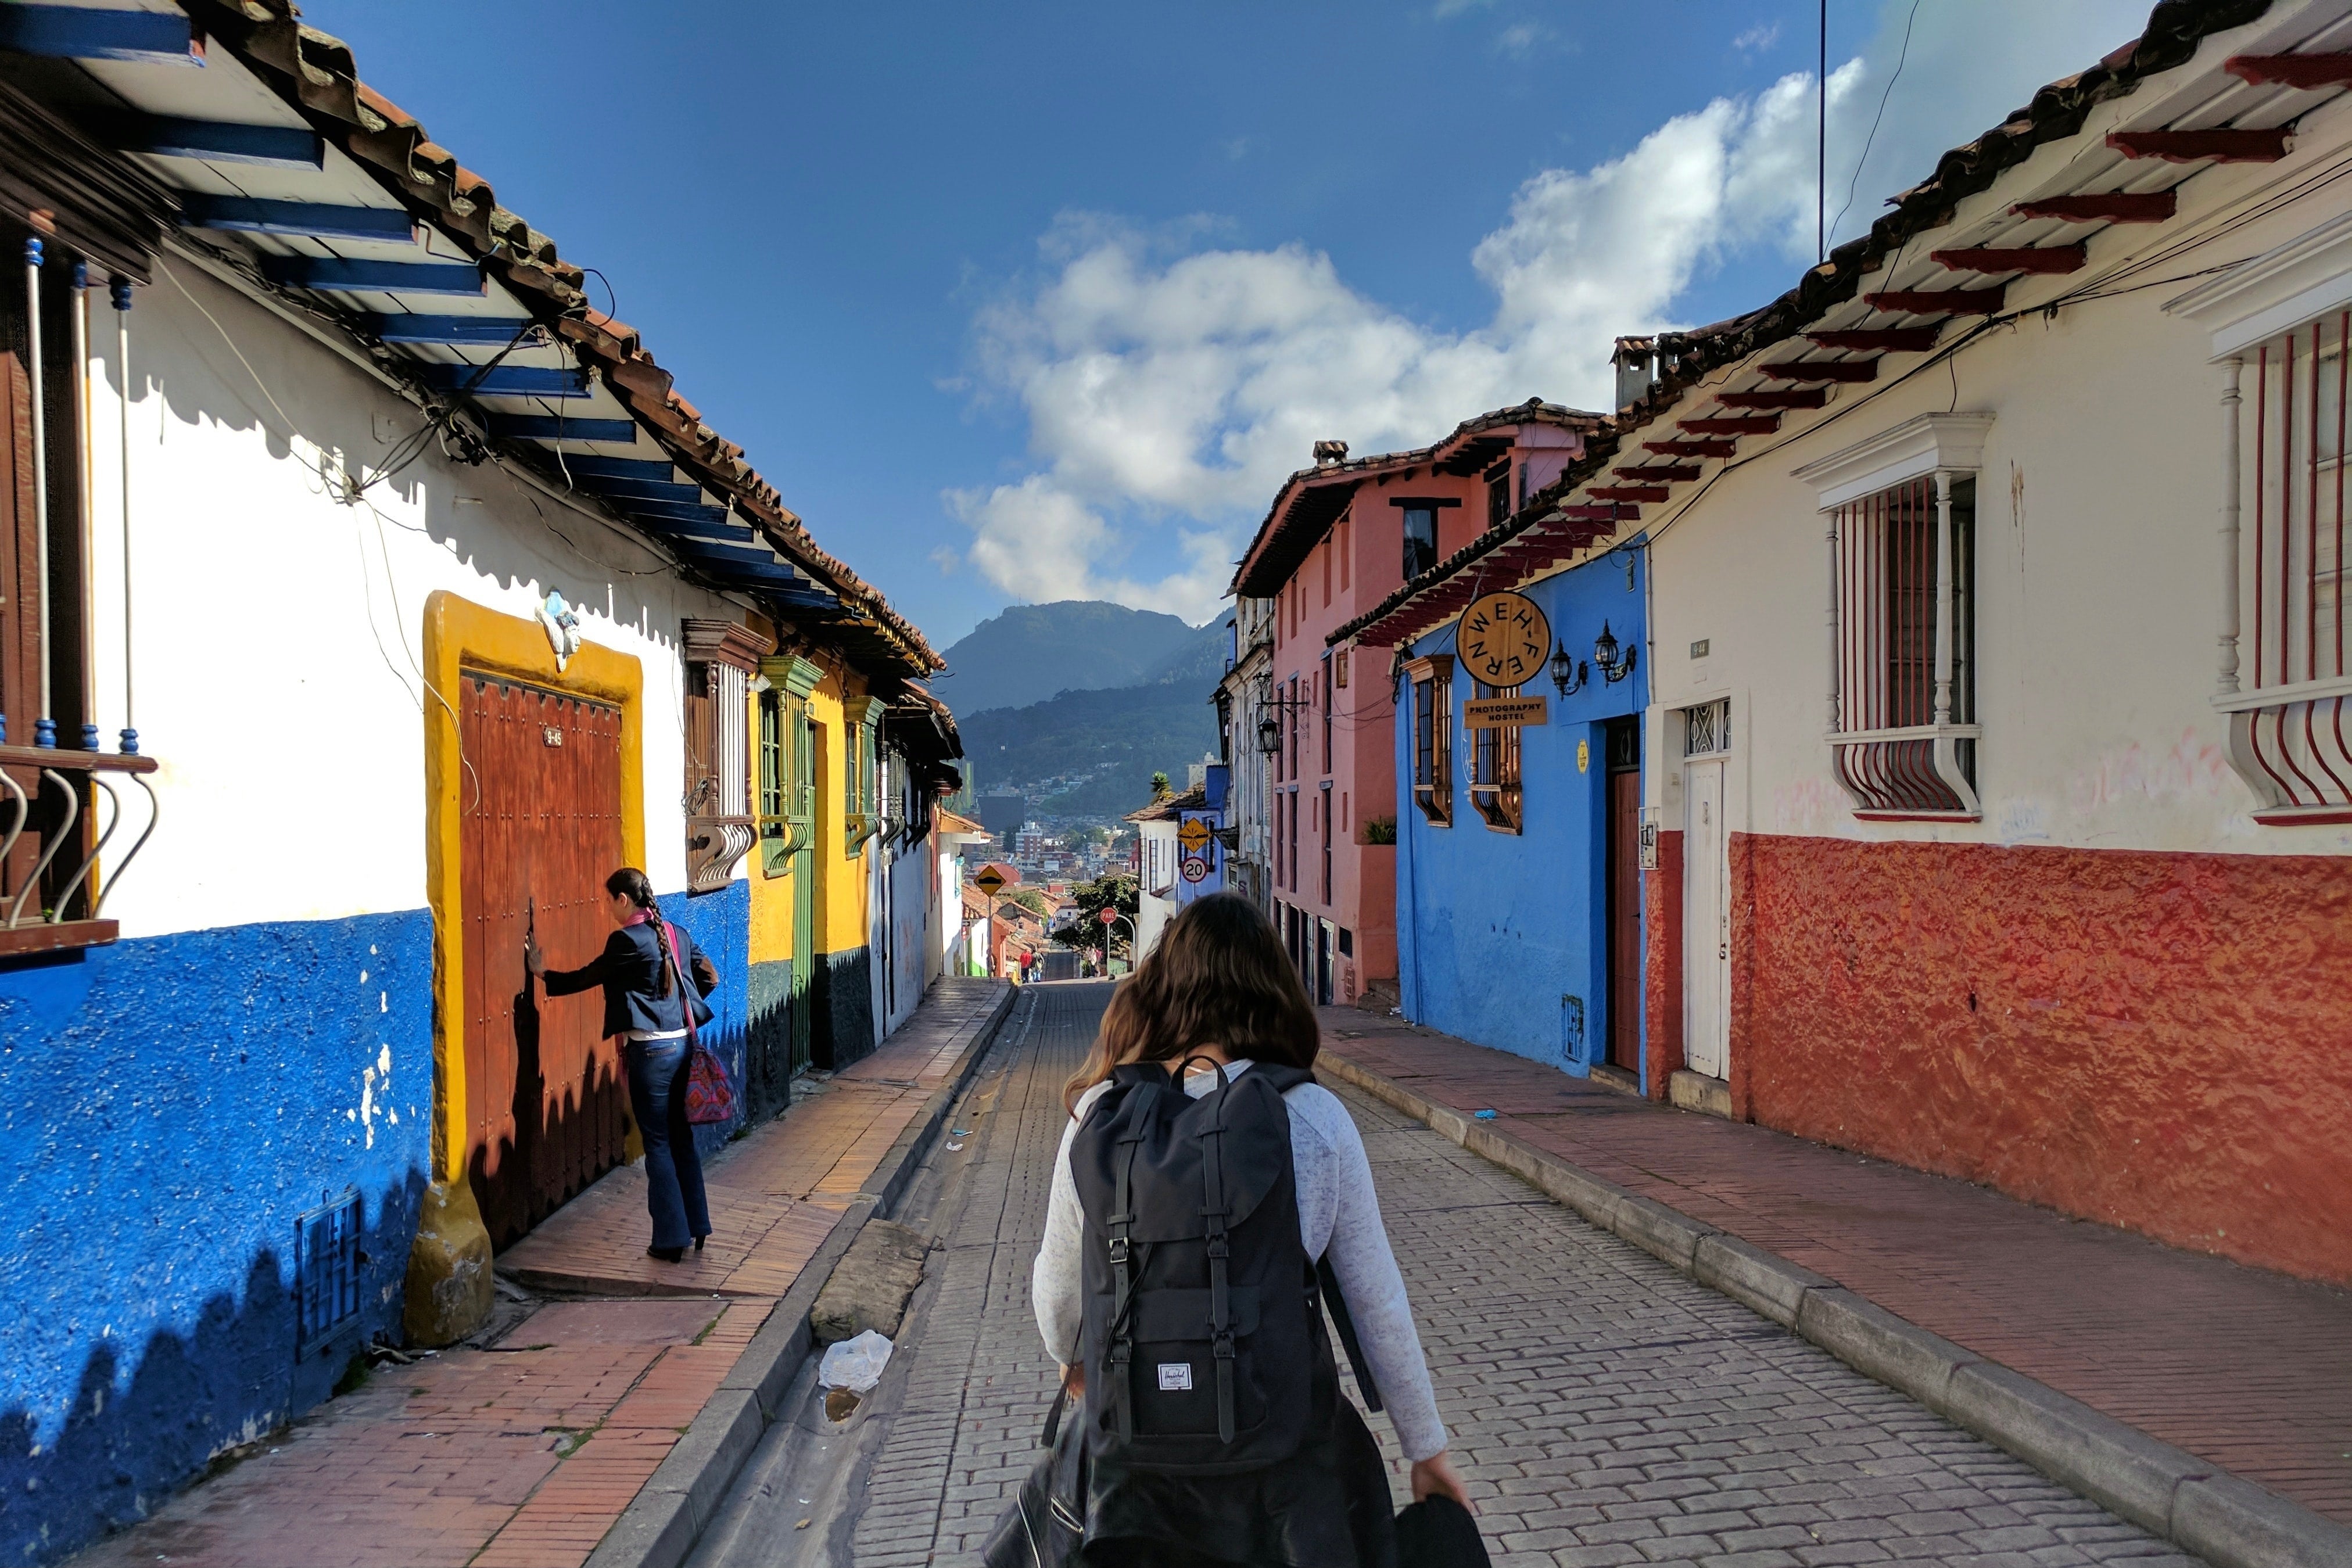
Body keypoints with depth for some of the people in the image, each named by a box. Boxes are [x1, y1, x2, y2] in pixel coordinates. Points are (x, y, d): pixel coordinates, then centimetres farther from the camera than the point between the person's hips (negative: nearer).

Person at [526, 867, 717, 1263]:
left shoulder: (627, 941, -13)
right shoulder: (677, 934, 8)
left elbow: (586, 977, -3)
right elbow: (709, 978, 14)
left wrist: (543, 972, 12)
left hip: (650, 1050, -7)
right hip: (682, 1045, 7)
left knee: (658, 1144, 2)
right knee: (682, 1138, 15)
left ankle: (672, 1238, 9)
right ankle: (696, 1227, 23)